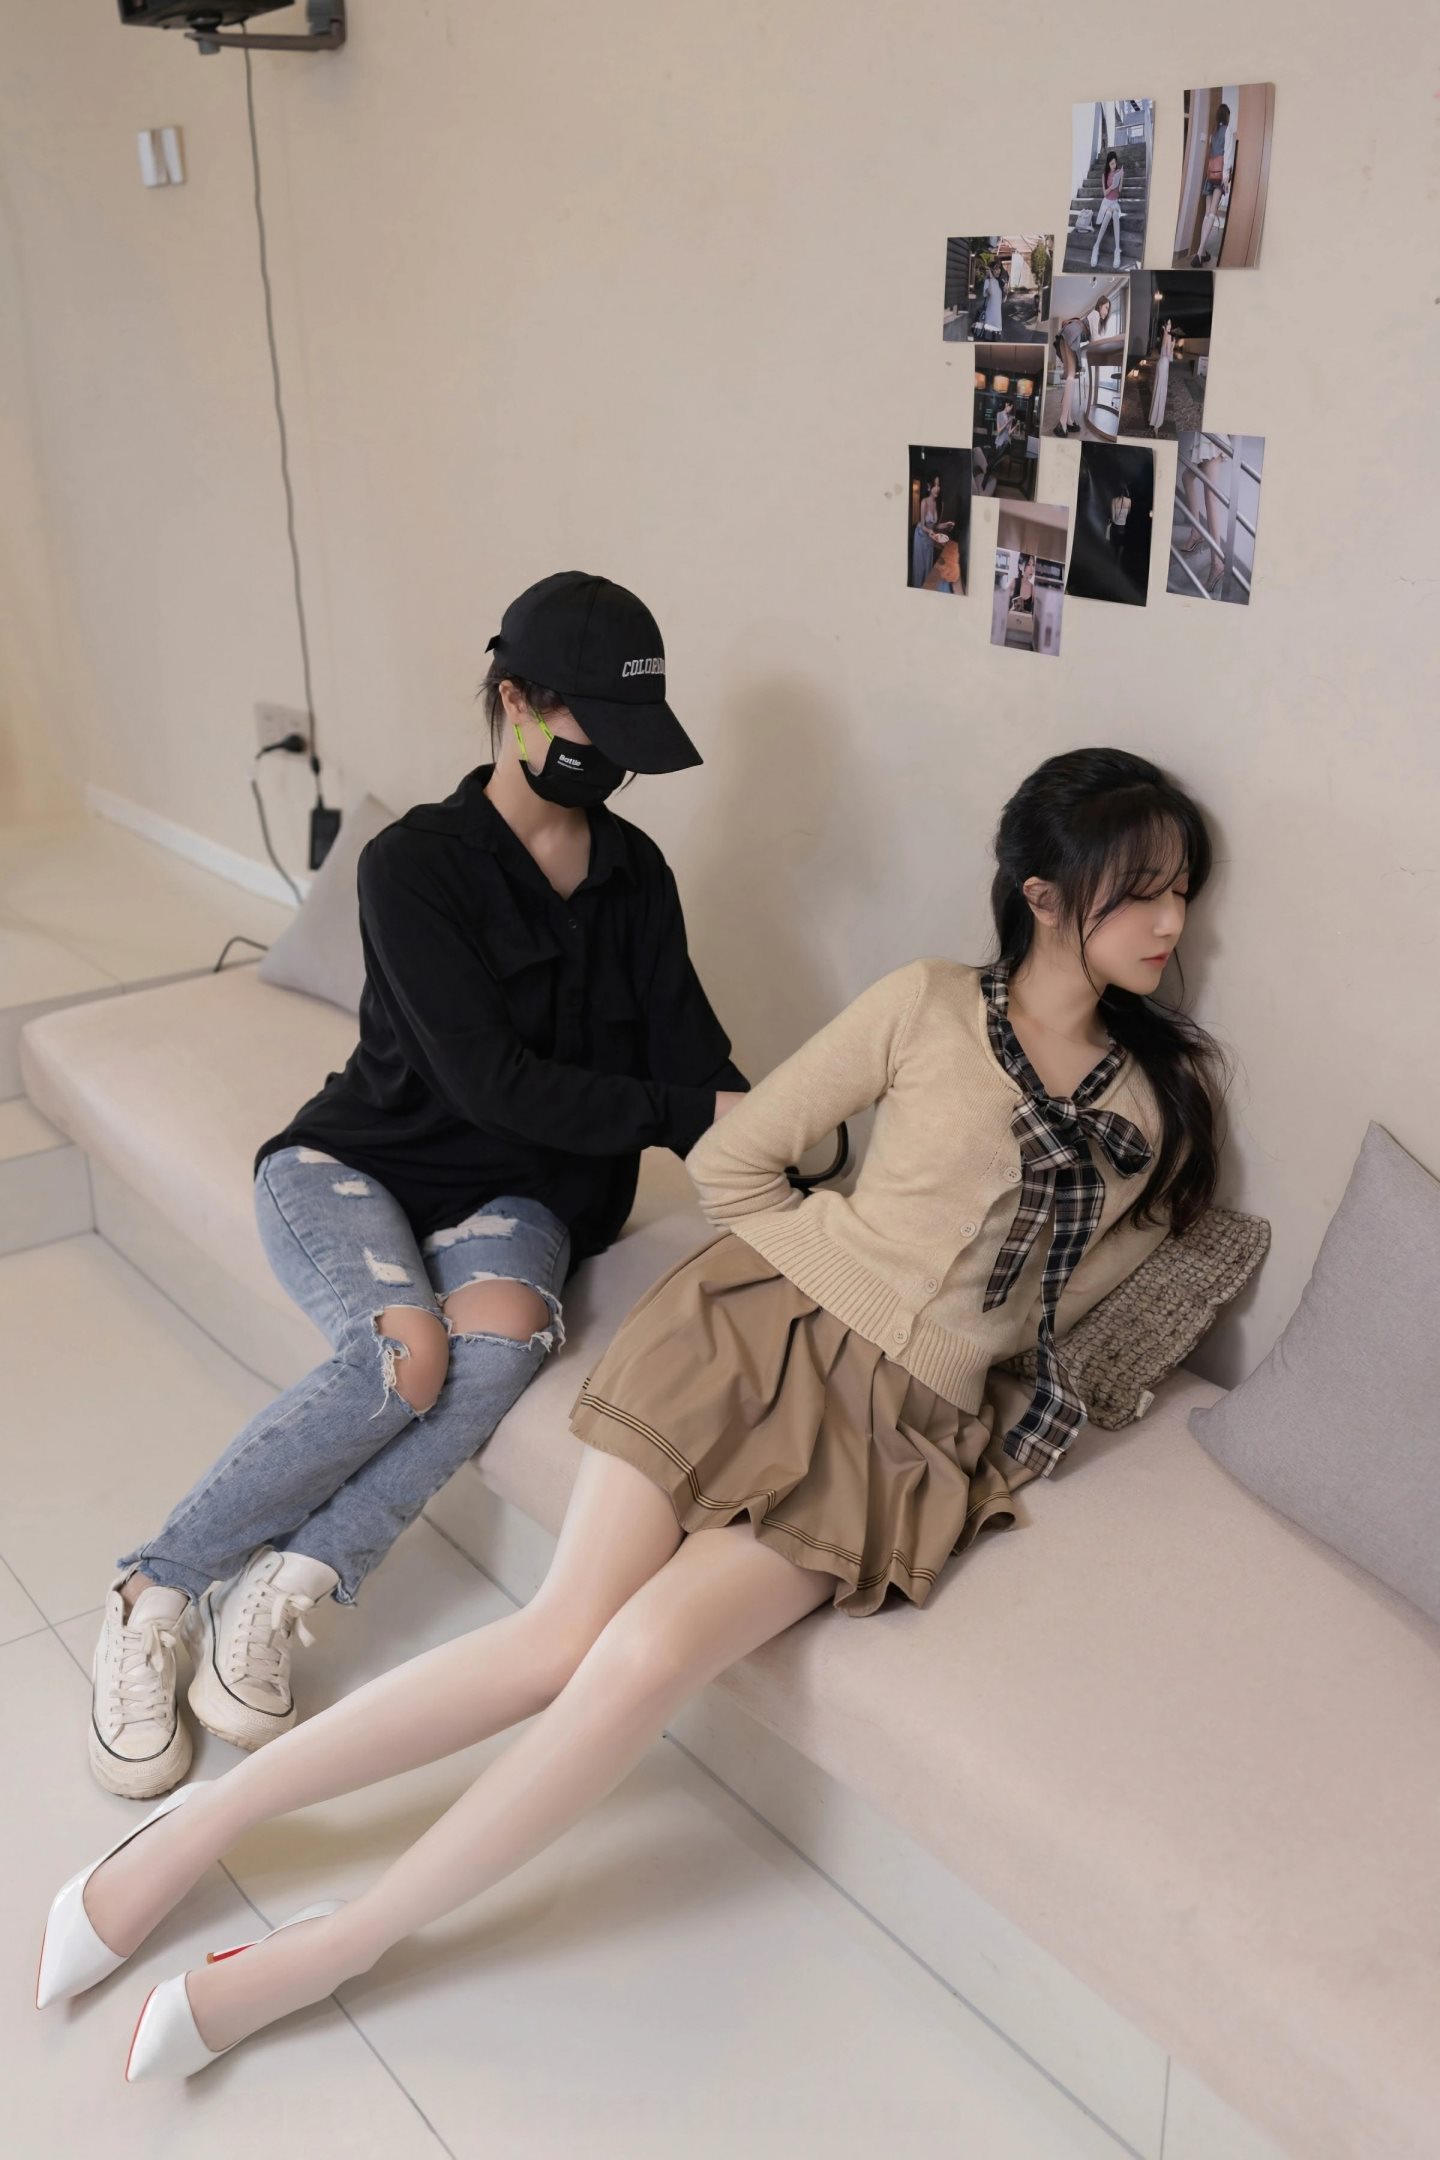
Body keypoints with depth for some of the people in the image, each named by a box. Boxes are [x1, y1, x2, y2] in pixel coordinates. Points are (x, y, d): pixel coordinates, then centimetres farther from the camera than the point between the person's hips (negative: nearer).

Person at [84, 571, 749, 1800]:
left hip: (514, 1196, 4)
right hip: (353, 1167, -3)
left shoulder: (635, 873, 5)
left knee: (503, 1331, -32)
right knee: (405, 1354, -33)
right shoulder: (416, 863, -13)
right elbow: (489, 1079, -21)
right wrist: (691, 1114, -25)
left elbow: (689, 1047, -2)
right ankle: (156, 1595, -15)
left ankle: (284, 1588, -24)